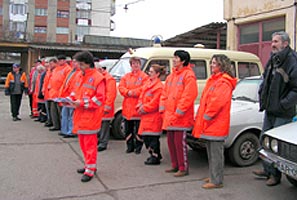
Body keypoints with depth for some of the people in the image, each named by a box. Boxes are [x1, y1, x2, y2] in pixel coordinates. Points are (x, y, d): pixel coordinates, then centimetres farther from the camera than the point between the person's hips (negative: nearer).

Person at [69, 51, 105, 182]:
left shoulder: (98, 78, -12)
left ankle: (90, 170, 5)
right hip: (80, 116, 8)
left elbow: (99, 98, -16)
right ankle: (89, 165, 29)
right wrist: (71, 99, 2)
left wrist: (82, 103, -20)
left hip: (90, 117, -8)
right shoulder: (80, 76, 13)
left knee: (90, 143, -3)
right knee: (83, 142, 16)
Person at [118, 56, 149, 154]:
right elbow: (121, 87, 3)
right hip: (127, 107, 5)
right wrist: (128, 92, -16)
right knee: (128, 129, 12)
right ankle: (130, 146, 24)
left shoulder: (144, 76, -3)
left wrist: (132, 92, -18)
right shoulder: (126, 76, 13)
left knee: (138, 129, 3)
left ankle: (138, 146, 15)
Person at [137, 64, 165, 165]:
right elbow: (141, 97, 17)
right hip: (146, 115, 9)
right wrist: (140, 106, 1)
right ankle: (155, 154, 27)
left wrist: (145, 108, -13)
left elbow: (155, 102, -18)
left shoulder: (159, 87, -13)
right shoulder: (148, 84, 16)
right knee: (145, 136, 13)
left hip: (153, 116, -9)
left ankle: (155, 157, 6)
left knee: (152, 137, -5)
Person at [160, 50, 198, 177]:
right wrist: (163, 108, 7)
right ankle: (175, 165, 28)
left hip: (181, 117, -8)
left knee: (180, 142, -4)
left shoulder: (188, 75, -11)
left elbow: (189, 96, -19)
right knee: (171, 141, 14)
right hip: (169, 116, 9)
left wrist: (178, 112, -19)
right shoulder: (171, 76, 16)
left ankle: (184, 168, 9)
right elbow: (165, 93, 18)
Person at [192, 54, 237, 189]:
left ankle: (217, 181, 5)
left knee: (216, 153, -3)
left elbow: (217, 102, -24)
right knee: (211, 152, 18)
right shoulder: (213, 80, 17)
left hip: (216, 124, -10)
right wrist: (200, 116, 12)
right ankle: (213, 176, 30)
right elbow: (205, 100, 19)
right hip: (209, 125, 10)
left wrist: (206, 116, -16)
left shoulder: (224, 82, -14)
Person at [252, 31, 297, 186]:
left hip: (283, 114, -8)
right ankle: (268, 170, 31)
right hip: (269, 110, 8)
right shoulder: (272, 60, 10)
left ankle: (276, 175, 16)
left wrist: (284, 104, -20)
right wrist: (262, 97, 13)